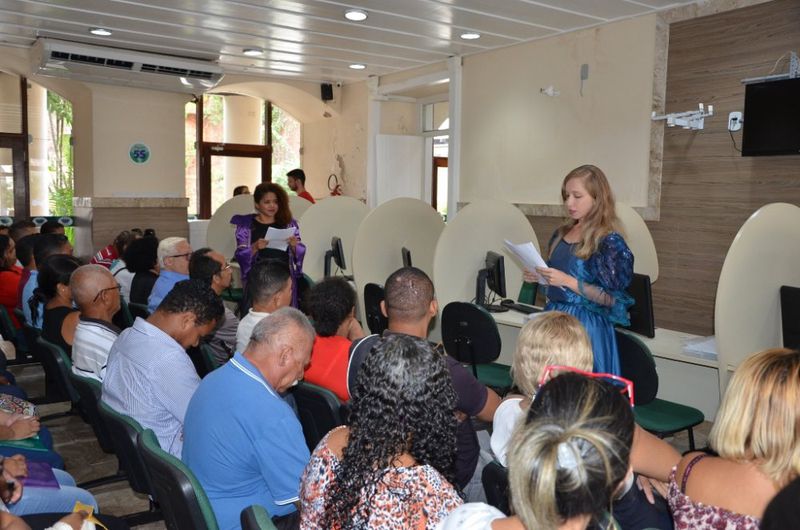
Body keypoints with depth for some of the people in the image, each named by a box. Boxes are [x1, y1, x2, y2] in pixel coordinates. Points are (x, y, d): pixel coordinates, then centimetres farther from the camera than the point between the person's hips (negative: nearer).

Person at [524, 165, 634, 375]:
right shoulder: (561, 234, 10)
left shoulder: (609, 242, -11)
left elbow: (612, 299, -14)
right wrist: (539, 277, 0)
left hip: (586, 325, -6)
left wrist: (568, 281, -20)